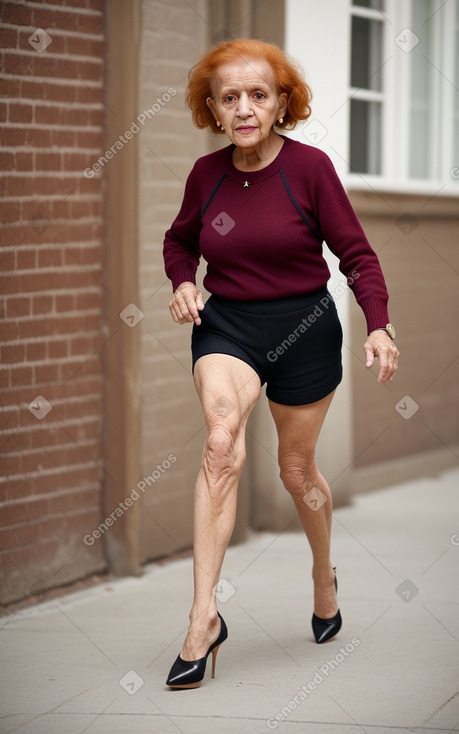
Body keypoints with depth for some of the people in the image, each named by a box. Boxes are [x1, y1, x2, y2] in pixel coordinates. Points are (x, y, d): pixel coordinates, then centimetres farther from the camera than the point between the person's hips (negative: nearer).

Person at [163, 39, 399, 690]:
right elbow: (180, 240, 18)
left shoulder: (310, 166, -10)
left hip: (304, 327, -1)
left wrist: (378, 325, -18)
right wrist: (183, 283, -2)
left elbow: (355, 251, -7)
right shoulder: (206, 173, -1)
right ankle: (203, 616, -31)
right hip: (226, 325, 1)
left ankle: (325, 575, 45)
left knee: (297, 469, 13)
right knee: (223, 444, -26)